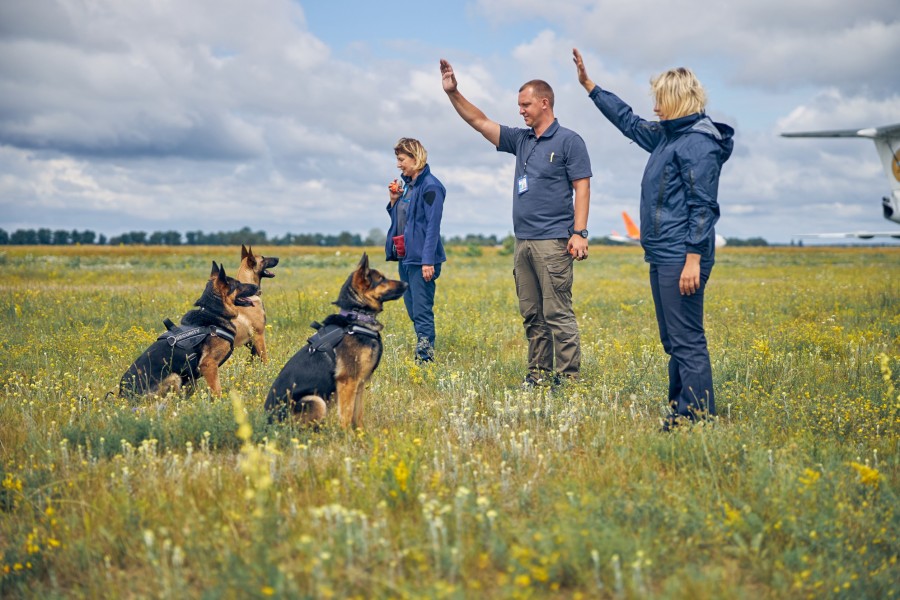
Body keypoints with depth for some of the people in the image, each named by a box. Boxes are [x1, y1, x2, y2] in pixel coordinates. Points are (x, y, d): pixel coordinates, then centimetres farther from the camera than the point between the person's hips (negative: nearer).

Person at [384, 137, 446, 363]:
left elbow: (433, 225, -16)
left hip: (421, 259, -9)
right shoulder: (406, 185, 15)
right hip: (405, 258, 9)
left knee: (422, 312, -10)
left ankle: (426, 358, -9)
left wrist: (428, 261, -21)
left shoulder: (430, 187, -12)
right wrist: (393, 200, 4)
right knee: (413, 311, 11)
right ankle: (423, 352, 17)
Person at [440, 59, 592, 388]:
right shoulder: (521, 140, 15)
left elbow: (582, 188, -8)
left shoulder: (568, 141, -4)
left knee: (557, 313, -8)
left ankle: (568, 377, -5)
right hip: (523, 241, 7)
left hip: (553, 242, -7)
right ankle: (538, 372, 16)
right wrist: (453, 93, 8)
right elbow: (479, 121, 18)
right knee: (531, 315, 10)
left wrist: (579, 232, -16)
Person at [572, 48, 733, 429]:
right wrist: (588, 85, 36)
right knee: (672, 341, 13)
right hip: (661, 255, 10)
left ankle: (698, 419, -7)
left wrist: (694, 260, -23)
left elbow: (702, 206, -18)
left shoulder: (698, 141, -12)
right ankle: (679, 412, 19)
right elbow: (628, 121, 33)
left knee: (687, 340, -10)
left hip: (682, 258, -10)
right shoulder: (666, 136, 17)